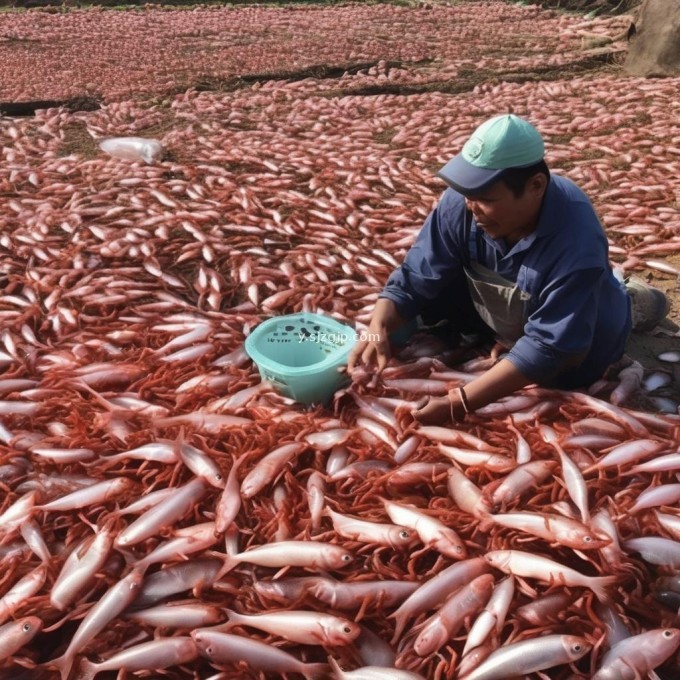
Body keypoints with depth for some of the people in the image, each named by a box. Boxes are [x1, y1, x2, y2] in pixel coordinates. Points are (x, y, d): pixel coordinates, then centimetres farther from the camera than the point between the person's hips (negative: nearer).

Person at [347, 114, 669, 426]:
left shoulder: (576, 243, -41)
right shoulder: (461, 202, -27)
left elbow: (547, 348, -41)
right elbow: (414, 279, -22)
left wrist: (458, 403, -47)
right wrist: (377, 331, -42)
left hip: (570, 338, -3)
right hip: (502, 313, 4)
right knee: (428, 296, -11)